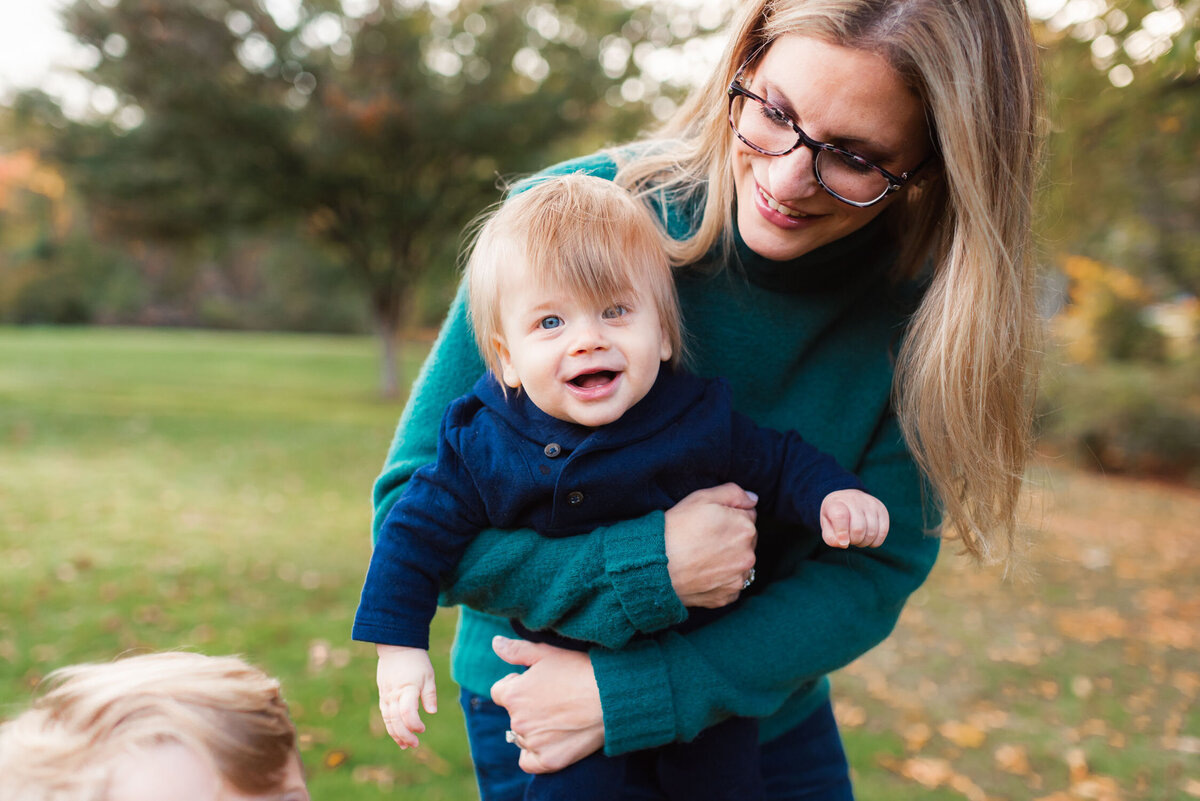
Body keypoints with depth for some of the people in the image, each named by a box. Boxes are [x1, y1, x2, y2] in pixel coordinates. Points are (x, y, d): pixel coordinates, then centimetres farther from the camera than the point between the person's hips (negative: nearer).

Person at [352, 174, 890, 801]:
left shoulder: (699, 422, -16)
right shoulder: (482, 444, -17)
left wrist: (831, 494, -18)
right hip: (568, 675, 0)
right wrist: (399, 644, -7)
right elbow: (420, 530, -6)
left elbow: (778, 463, 1)